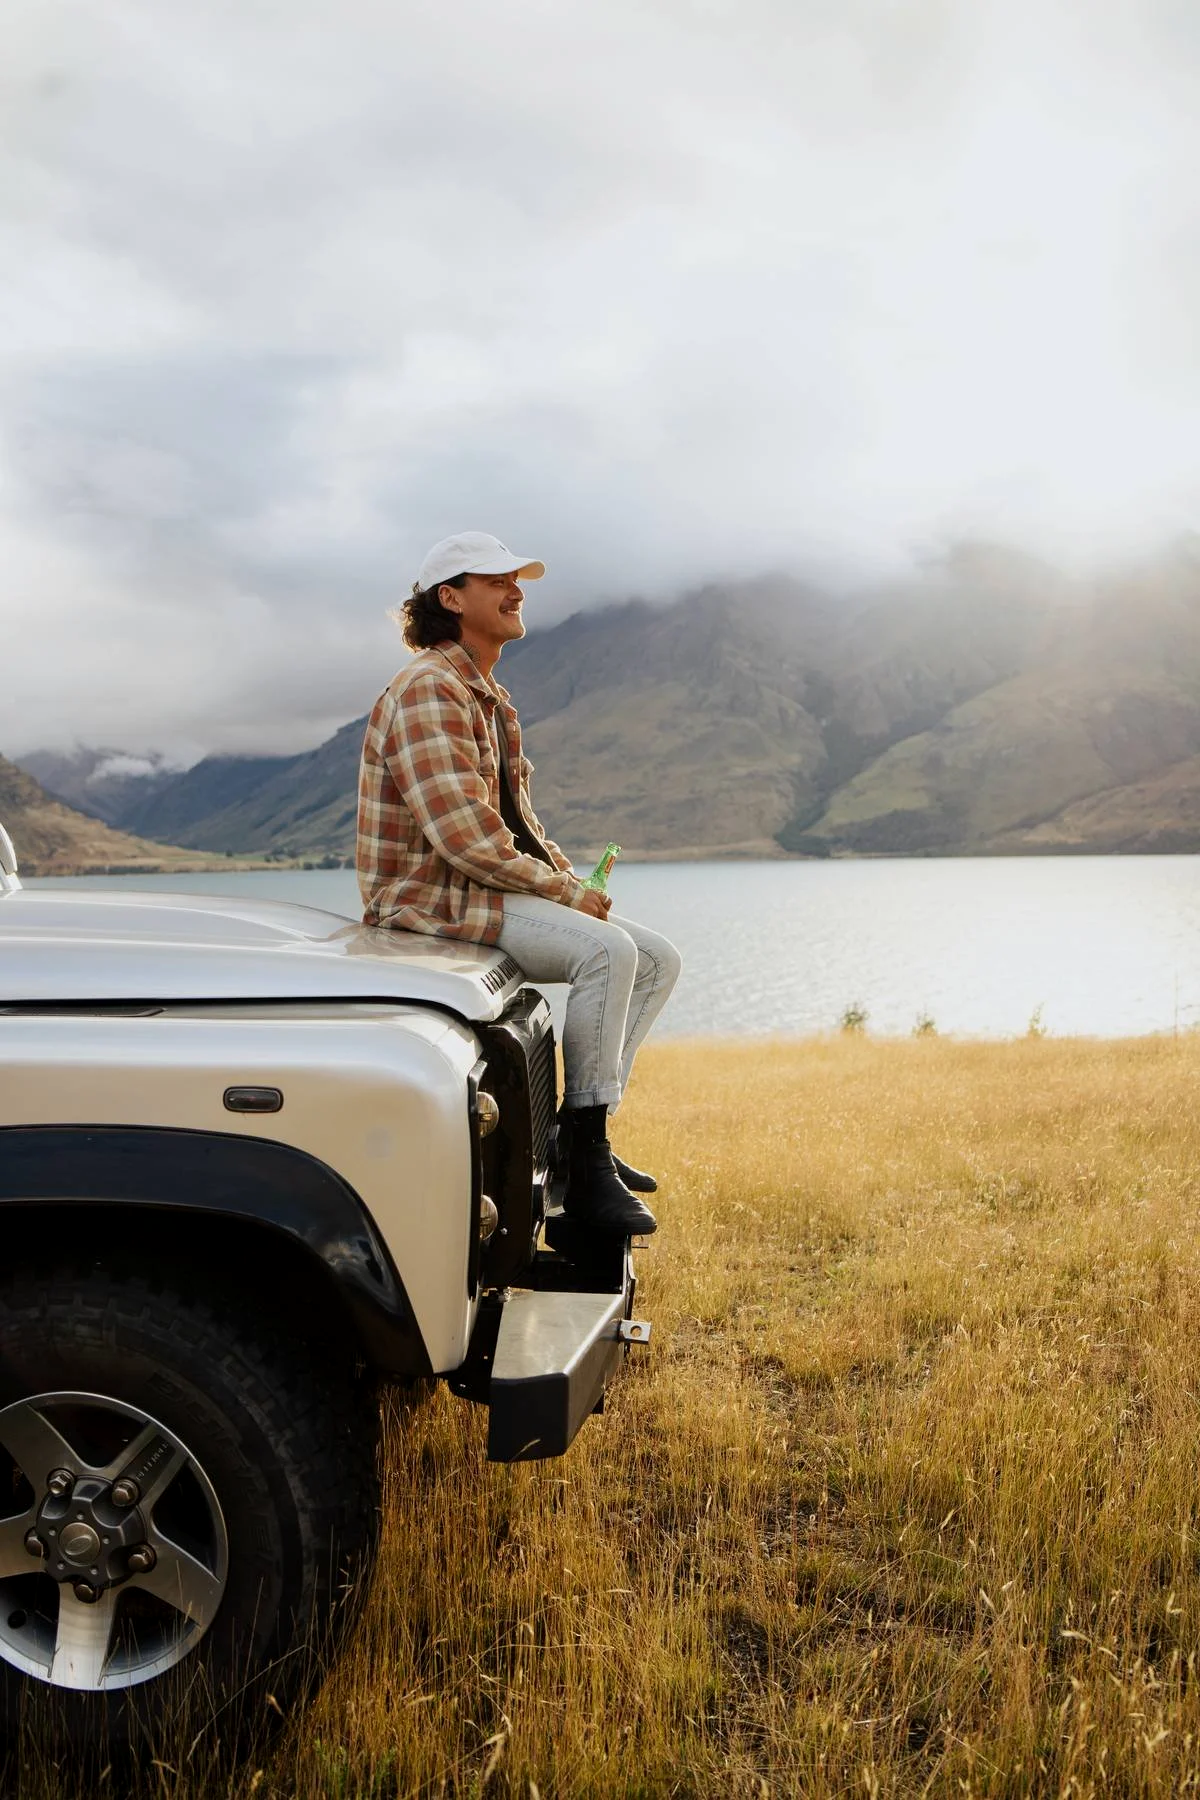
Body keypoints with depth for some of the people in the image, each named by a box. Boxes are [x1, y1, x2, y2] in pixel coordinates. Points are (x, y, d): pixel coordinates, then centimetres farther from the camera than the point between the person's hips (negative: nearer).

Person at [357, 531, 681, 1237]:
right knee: (606, 949, -29)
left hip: (494, 886, 10)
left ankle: (587, 1131, 3)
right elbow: (463, 835, -24)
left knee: (659, 959, 2)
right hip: (428, 896, -10)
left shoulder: (490, 697, 18)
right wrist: (566, 892, -17)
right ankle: (584, 1166, -21)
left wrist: (575, 881, 2)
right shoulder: (428, 689, -14)